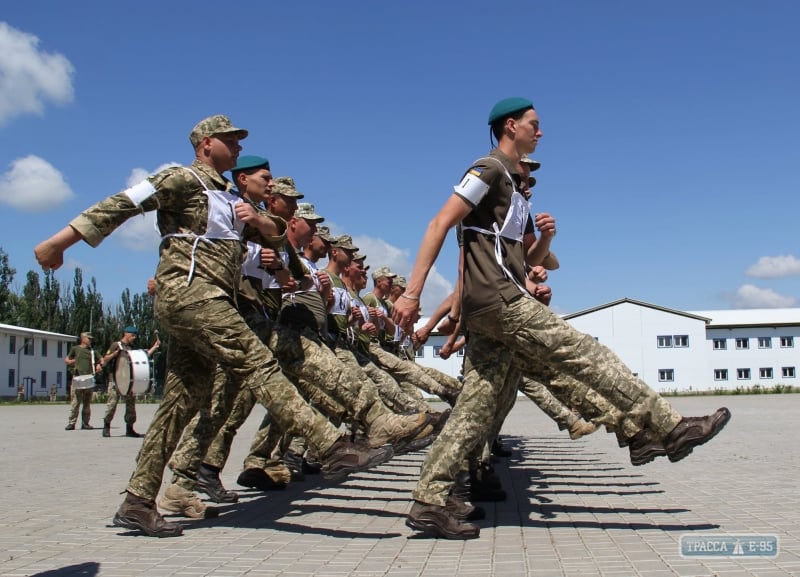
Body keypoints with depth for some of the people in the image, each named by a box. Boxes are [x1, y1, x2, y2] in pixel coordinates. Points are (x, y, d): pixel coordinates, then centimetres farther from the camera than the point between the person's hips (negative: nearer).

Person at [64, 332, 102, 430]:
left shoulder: (92, 351, 18)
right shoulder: (75, 349, 11)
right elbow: (66, 360, 15)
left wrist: (99, 365, 1)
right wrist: (74, 361, -3)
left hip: (89, 378, 3)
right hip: (78, 378, -3)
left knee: (87, 402, 4)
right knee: (75, 402, -7)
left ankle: (85, 423, 8)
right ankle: (71, 423, -4)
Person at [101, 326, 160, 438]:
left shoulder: (131, 348, 19)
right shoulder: (116, 345, 0)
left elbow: (144, 356, 18)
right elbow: (105, 360, -5)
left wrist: (155, 347, 14)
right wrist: (116, 353, -20)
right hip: (116, 378, -6)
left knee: (131, 402, 2)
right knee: (112, 402, -6)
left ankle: (129, 429, 7)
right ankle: (106, 426, 8)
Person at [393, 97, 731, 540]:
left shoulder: (514, 188, 27)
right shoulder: (489, 170, -2)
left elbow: (527, 261, 29)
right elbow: (439, 225, -12)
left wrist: (545, 238, 5)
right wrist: (412, 292, -20)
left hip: (491, 310, 10)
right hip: (497, 298, -10)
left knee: (477, 407, 3)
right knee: (583, 353, -7)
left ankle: (428, 503, 1)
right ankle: (672, 429, -1)